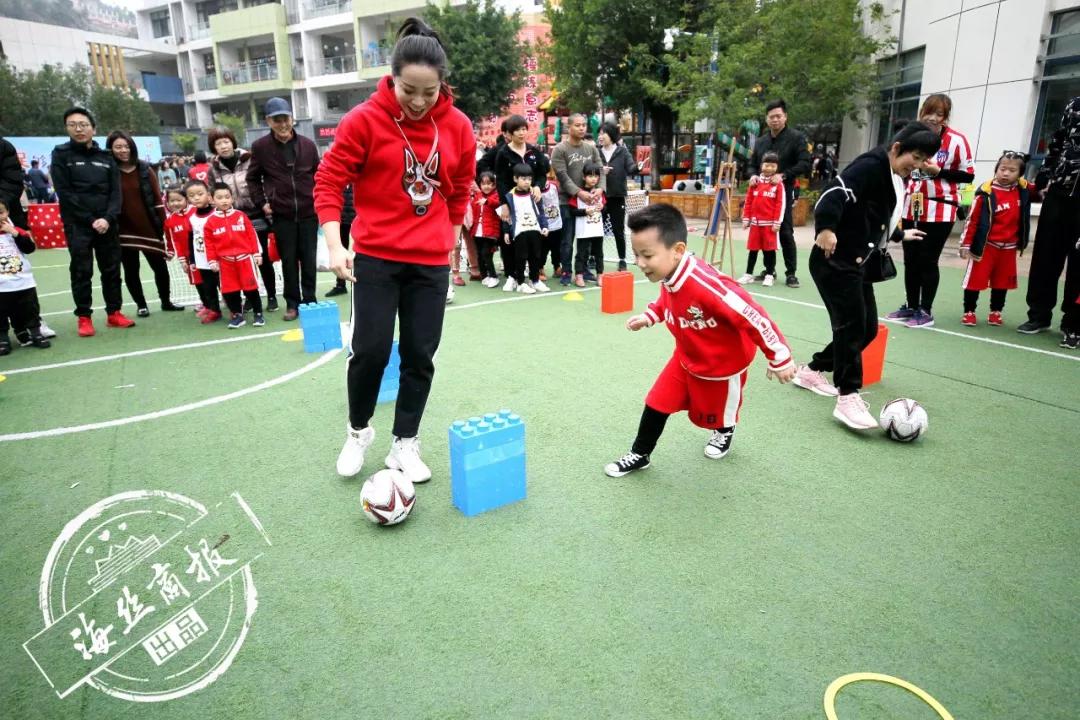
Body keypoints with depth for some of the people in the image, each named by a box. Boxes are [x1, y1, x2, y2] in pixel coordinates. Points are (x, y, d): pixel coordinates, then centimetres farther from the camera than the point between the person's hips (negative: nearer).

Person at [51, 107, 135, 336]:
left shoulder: (106, 156, 11)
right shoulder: (61, 154, 2)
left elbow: (115, 191, 4)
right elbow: (65, 193, -5)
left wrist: (108, 218, -12)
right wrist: (91, 220, -12)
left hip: (107, 223, 3)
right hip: (77, 225, -3)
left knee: (112, 270, 6)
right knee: (81, 271, -1)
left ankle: (113, 313, 15)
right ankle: (84, 317, 6)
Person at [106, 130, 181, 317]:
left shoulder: (144, 169, 2)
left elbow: (157, 198, 3)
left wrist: (162, 223, 0)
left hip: (149, 227, 1)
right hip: (124, 230, -1)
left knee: (160, 267, 6)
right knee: (131, 270, 7)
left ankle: (166, 301, 23)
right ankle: (141, 305, 20)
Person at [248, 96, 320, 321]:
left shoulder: (307, 144, 1)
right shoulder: (260, 147, -1)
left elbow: (318, 175, 12)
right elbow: (252, 178, 10)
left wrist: (320, 199, 4)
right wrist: (261, 202, 2)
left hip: (308, 212, 1)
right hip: (281, 214, -1)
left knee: (309, 260, 6)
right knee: (289, 261, 4)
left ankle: (309, 301, 17)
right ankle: (292, 303, 14)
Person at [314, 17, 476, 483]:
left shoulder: (458, 127, 0)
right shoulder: (364, 120, -8)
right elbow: (328, 181, -6)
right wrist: (335, 245, -16)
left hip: (431, 262, 3)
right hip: (375, 256, -2)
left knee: (420, 355, 5)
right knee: (370, 349, -4)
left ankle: (405, 444, 21)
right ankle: (358, 430, 23)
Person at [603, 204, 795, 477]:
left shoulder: (705, 284, -42)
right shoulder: (668, 276, -15)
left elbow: (753, 316, -35)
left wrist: (780, 358, -28)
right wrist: (649, 316, -4)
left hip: (723, 365, -6)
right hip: (686, 358, 6)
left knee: (715, 413, 20)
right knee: (657, 403, 3)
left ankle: (725, 432, 56)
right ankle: (639, 455, 22)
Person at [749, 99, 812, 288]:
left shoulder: (796, 137, -3)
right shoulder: (760, 141, 14)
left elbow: (805, 164, -10)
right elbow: (753, 164, 20)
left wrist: (783, 175, -21)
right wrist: (754, 175, -3)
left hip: (784, 192, -5)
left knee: (786, 233, -6)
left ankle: (791, 273, 2)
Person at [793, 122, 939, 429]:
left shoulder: (898, 180, 18)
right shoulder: (871, 166, -11)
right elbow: (835, 193, -28)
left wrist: (900, 234, 44)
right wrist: (826, 228, -40)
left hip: (859, 264, 10)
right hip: (835, 262, -10)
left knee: (867, 328, 11)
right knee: (851, 326, -14)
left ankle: (812, 371, 25)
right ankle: (848, 398, -9)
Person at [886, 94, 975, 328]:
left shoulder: (956, 140, -8)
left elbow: (968, 175, -5)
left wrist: (939, 172, -19)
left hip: (940, 210, -5)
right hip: (912, 208, 5)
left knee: (928, 261, -3)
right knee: (910, 260, 9)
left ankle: (926, 311, 7)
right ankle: (911, 307, 21)